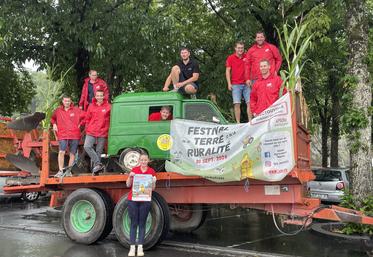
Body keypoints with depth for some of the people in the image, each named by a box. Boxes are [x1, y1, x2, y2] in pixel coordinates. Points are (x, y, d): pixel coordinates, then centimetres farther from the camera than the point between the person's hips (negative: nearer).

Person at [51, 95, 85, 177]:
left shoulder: (76, 110, 4)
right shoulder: (58, 111, 8)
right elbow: (52, 118, 26)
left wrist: (80, 124, 4)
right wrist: (54, 124, 9)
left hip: (74, 136, 0)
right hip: (62, 135, 0)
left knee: (72, 153, 4)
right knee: (61, 152, -15)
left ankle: (68, 171, 14)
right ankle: (60, 171, -10)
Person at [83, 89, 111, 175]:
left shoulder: (108, 106, 0)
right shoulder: (91, 106, 7)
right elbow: (87, 118, 15)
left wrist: (108, 128, 6)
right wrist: (87, 127, 8)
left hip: (102, 133, -2)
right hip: (91, 132, 2)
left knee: (99, 151, 3)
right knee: (87, 146, -18)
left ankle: (95, 170, 11)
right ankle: (98, 163, -15)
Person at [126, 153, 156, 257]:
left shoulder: (151, 171, 4)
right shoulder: (134, 170, 6)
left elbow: (153, 188, 5)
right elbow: (128, 185, 7)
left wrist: (153, 181, -15)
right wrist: (130, 176, -10)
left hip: (145, 201, 0)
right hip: (133, 199, 0)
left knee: (142, 223, 4)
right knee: (133, 223, 2)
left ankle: (140, 247, 8)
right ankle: (132, 247, 5)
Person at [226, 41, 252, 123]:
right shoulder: (231, 58, 3)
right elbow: (227, 71, 2)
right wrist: (229, 83, -6)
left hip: (246, 84, 2)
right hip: (236, 85, -2)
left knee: (249, 103, -2)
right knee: (237, 104, -5)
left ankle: (250, 121, 3)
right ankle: (238, 122, -1)